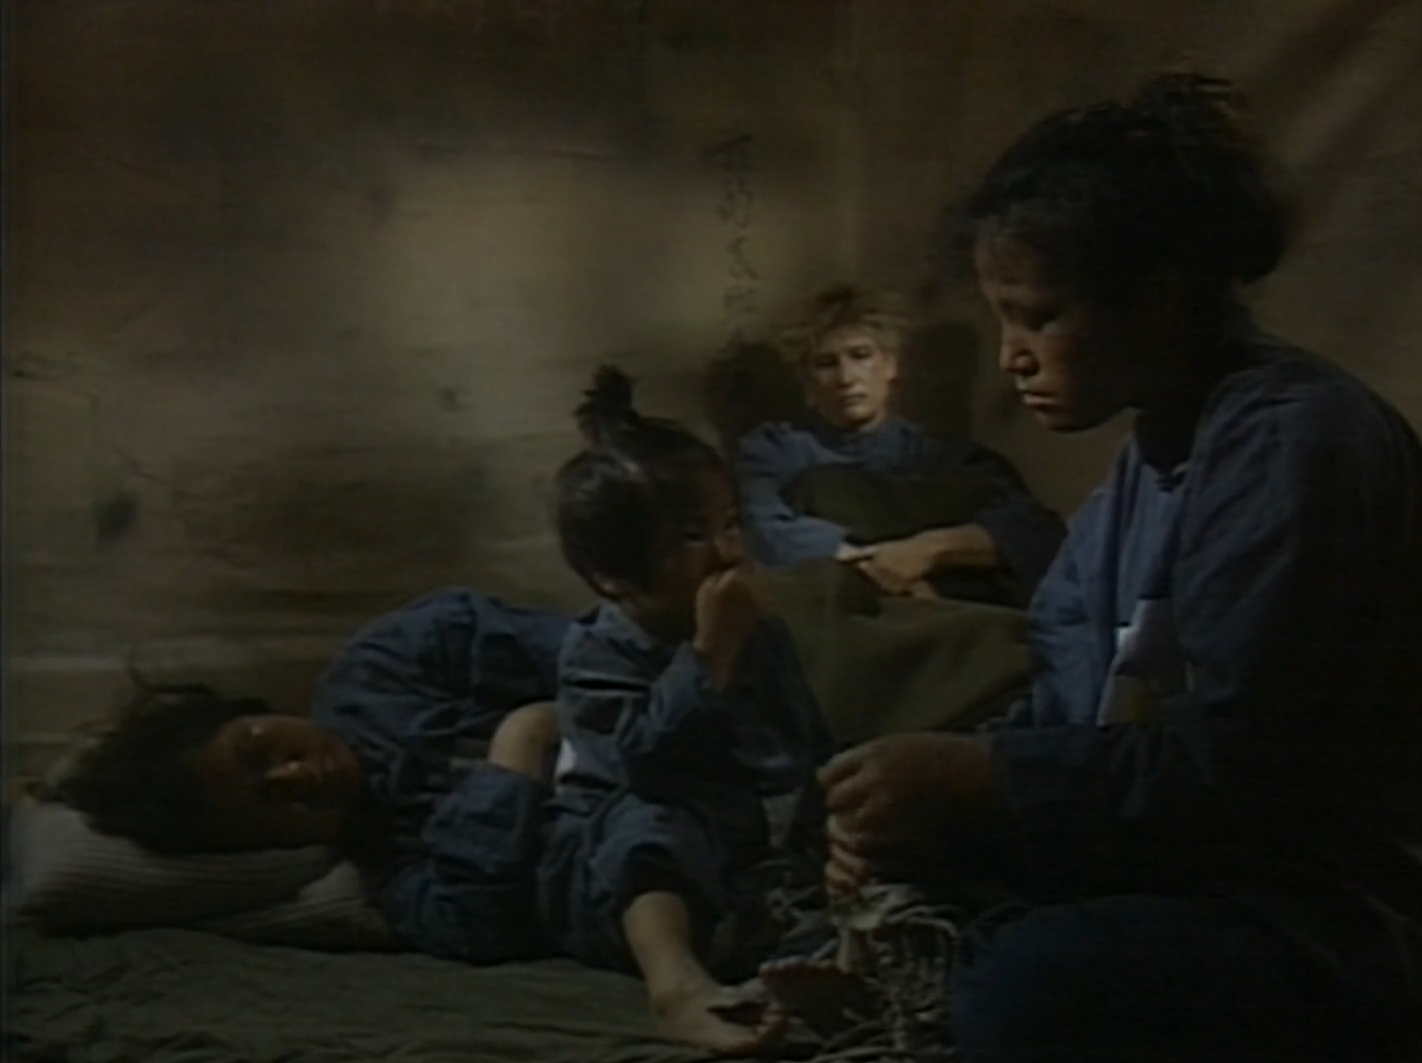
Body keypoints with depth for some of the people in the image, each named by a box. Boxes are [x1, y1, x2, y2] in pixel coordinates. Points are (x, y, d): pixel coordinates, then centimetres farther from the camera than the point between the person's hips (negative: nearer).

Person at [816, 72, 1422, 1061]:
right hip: (1203, 875, 9)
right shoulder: (1156, 450, 12)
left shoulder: (1292, 438, -16)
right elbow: (1074, 714, 7)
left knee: (1036, 980, -31)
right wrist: (931, 807, -9)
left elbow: (1241, 757, -23)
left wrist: (975, 781, -24)